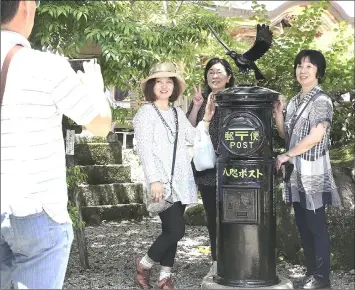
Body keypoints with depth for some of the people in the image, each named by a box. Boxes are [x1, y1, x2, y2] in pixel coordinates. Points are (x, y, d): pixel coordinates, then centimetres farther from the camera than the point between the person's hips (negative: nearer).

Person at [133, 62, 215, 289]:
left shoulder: (178, 113, 14)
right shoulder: (146, 113, -4)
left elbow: (194, 138, 11)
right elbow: (144, 149, -11)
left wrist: (207, 119, -2)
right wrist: (154, 180, -19)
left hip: (181, 180, 6)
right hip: (162, 181, -6)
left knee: (172, 231, 8)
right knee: (175, 231, -11)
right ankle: (145, 263, 10)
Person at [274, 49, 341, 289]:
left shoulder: (322, 100, -9)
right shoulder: (295, 101, 14)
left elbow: (316, 136, -19)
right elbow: (286, 135, 17)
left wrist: (286, 155, -14)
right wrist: (277, 113, 1)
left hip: (314, 173, -7)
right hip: (296, 173, 8)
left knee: (316, 226, -3)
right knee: (303, 226, 11)